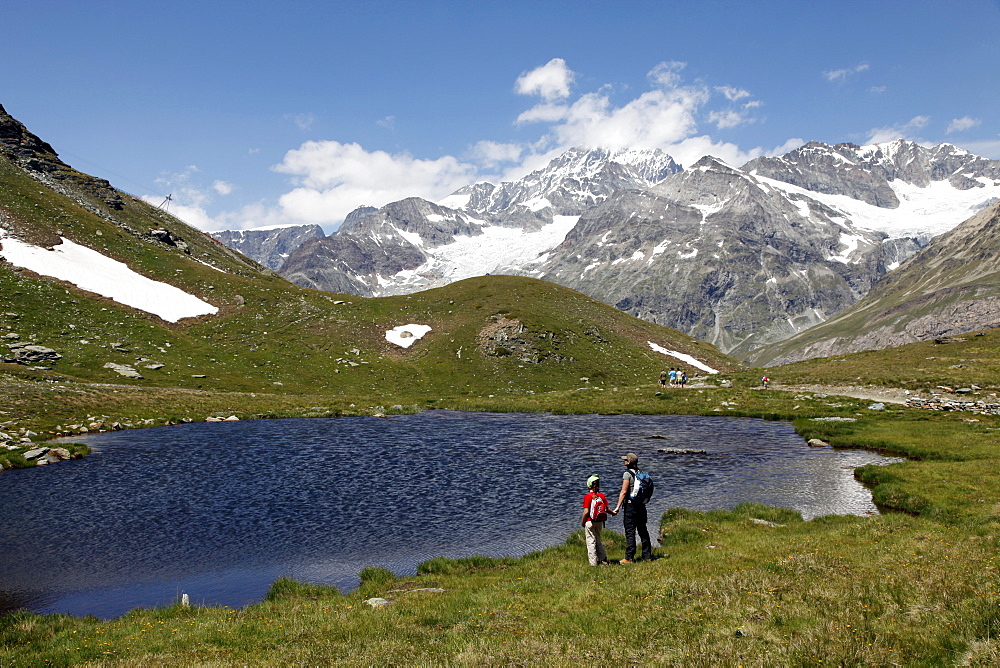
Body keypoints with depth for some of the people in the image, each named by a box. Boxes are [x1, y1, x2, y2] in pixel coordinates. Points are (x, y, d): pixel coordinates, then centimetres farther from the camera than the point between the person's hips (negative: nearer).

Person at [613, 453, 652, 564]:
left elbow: (624, 492, -16)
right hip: (641, 505, 7)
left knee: (630, 532, -4)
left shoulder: (627, 474, -11)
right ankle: (647, 555, 18)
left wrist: (618, 507, -15)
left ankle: (629, 558, -3)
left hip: (631, 505, -7)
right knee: (643, 530, 14)